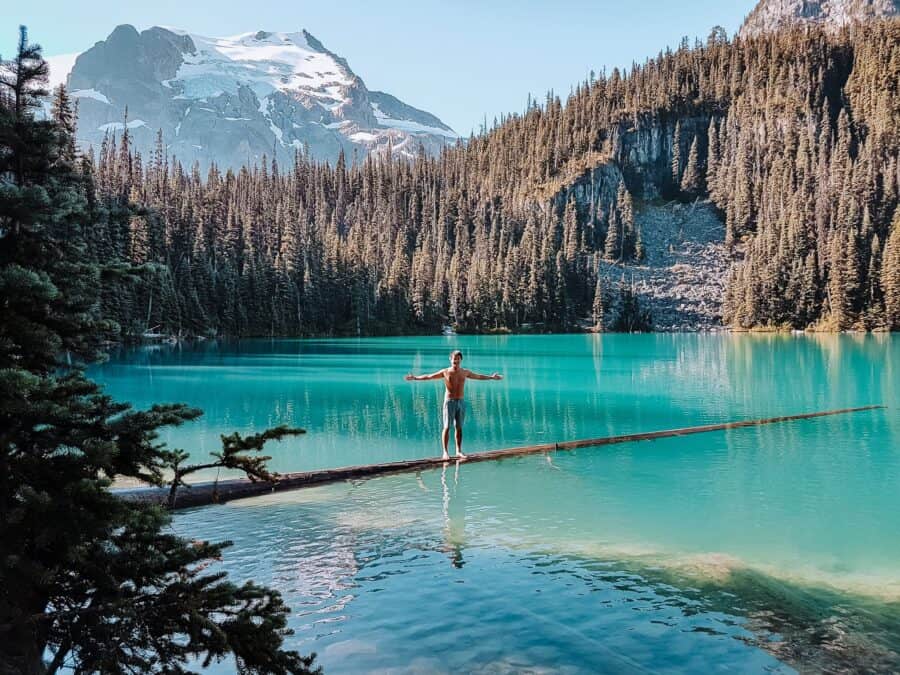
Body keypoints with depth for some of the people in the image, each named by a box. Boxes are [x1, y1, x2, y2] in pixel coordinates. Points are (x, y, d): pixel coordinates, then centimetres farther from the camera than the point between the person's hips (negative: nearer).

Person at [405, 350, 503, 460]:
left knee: (459, 428, 5)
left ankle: (459, 451, 11)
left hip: (461, 402, 3)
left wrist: (491, 377, 31)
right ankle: (445, 452, -3)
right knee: (447, 427, -6)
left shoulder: (465, 372, 9)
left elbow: (479, 376, 24)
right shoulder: (445, 372, 0)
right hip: (449, 402, -3)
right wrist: (415, 378, -8)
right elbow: (428, 376, 0)